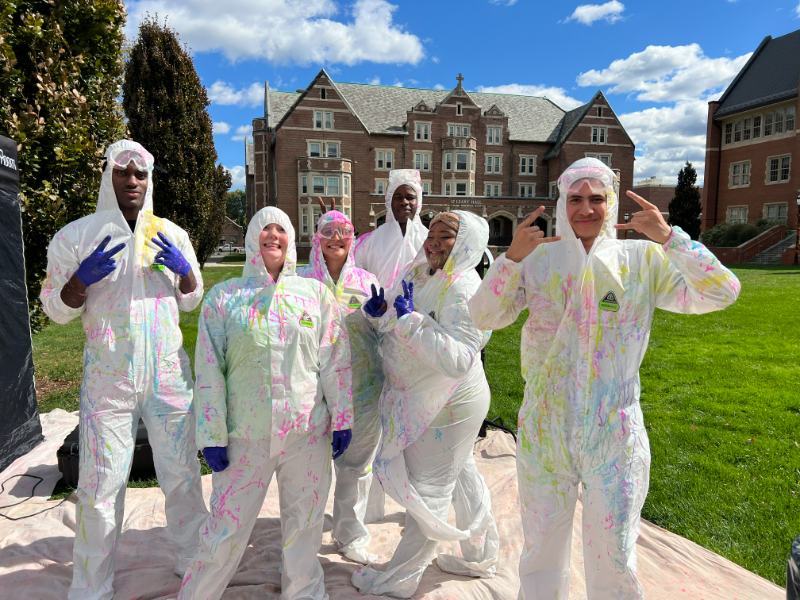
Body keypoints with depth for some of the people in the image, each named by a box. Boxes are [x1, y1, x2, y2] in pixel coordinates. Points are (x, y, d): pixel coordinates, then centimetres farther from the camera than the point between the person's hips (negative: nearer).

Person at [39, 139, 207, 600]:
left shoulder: (172, 235, 6)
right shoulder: (76, 235, -1)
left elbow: (191, 301, 11)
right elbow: (56, 309, 1)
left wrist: (183, 268, -10)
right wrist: (83, 276, -19)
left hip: (169, 372, 2)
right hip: (108, 377, -2)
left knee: (183, 472, 10)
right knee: (101, 484, 4)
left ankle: (193, 560, 30)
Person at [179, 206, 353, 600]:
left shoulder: (315, 293, 4)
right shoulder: (223, 296, 2)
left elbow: (335, 361, 3)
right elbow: (208, 372, 0)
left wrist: (341, 419, 1)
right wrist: (212, 436, -3)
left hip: (308, 433, 1)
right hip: (246, 435, -1)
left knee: (304, 523, 14)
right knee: (226, 528, 9)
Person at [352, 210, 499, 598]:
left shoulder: (464, 291, -25)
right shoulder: (426, 277, 3)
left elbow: (457, 360, -35)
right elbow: (400, 331, 14)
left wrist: (410, 318, -34)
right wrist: (381, 312, -6)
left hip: (449, 405, -10)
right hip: (430, 402, 10)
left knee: (427, 491, 6)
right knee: (460, 476, 23)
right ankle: (481, 556, 44)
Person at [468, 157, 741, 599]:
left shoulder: (642, 260, -2)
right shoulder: (539, 260, -2)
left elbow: (722, 294, -9)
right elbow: (482, 318, -9)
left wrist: (669, 238, -20)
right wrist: (512, 257, -23)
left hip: (614, 434, 0)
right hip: (544, 431, 1)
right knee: (540, 555, 16)